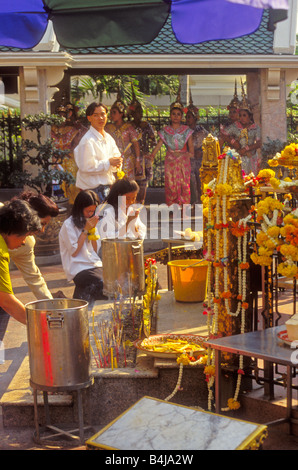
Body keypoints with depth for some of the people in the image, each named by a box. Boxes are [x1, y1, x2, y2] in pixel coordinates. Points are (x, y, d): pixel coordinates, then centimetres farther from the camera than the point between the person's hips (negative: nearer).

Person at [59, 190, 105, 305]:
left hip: (95, 265, 7)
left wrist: (92, 229, 2)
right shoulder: (68, 225, -3)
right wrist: (85, 230, -7)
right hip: (79, 269, -7)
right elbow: (74, 252, -9)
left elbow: (96, 250, 15)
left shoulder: (90, 222, 19)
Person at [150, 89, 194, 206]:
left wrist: (191, 154, -15)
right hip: (170, 160, 1)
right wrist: (152, 156, -7)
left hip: (183, 161, -1)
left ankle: (184, 204, 2)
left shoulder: (186, 130, 5)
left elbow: (191, 145, 1)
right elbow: (159, 144, 5)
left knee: (184, 183, -5)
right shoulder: (165, 130, 8)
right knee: (170, 183, 0)